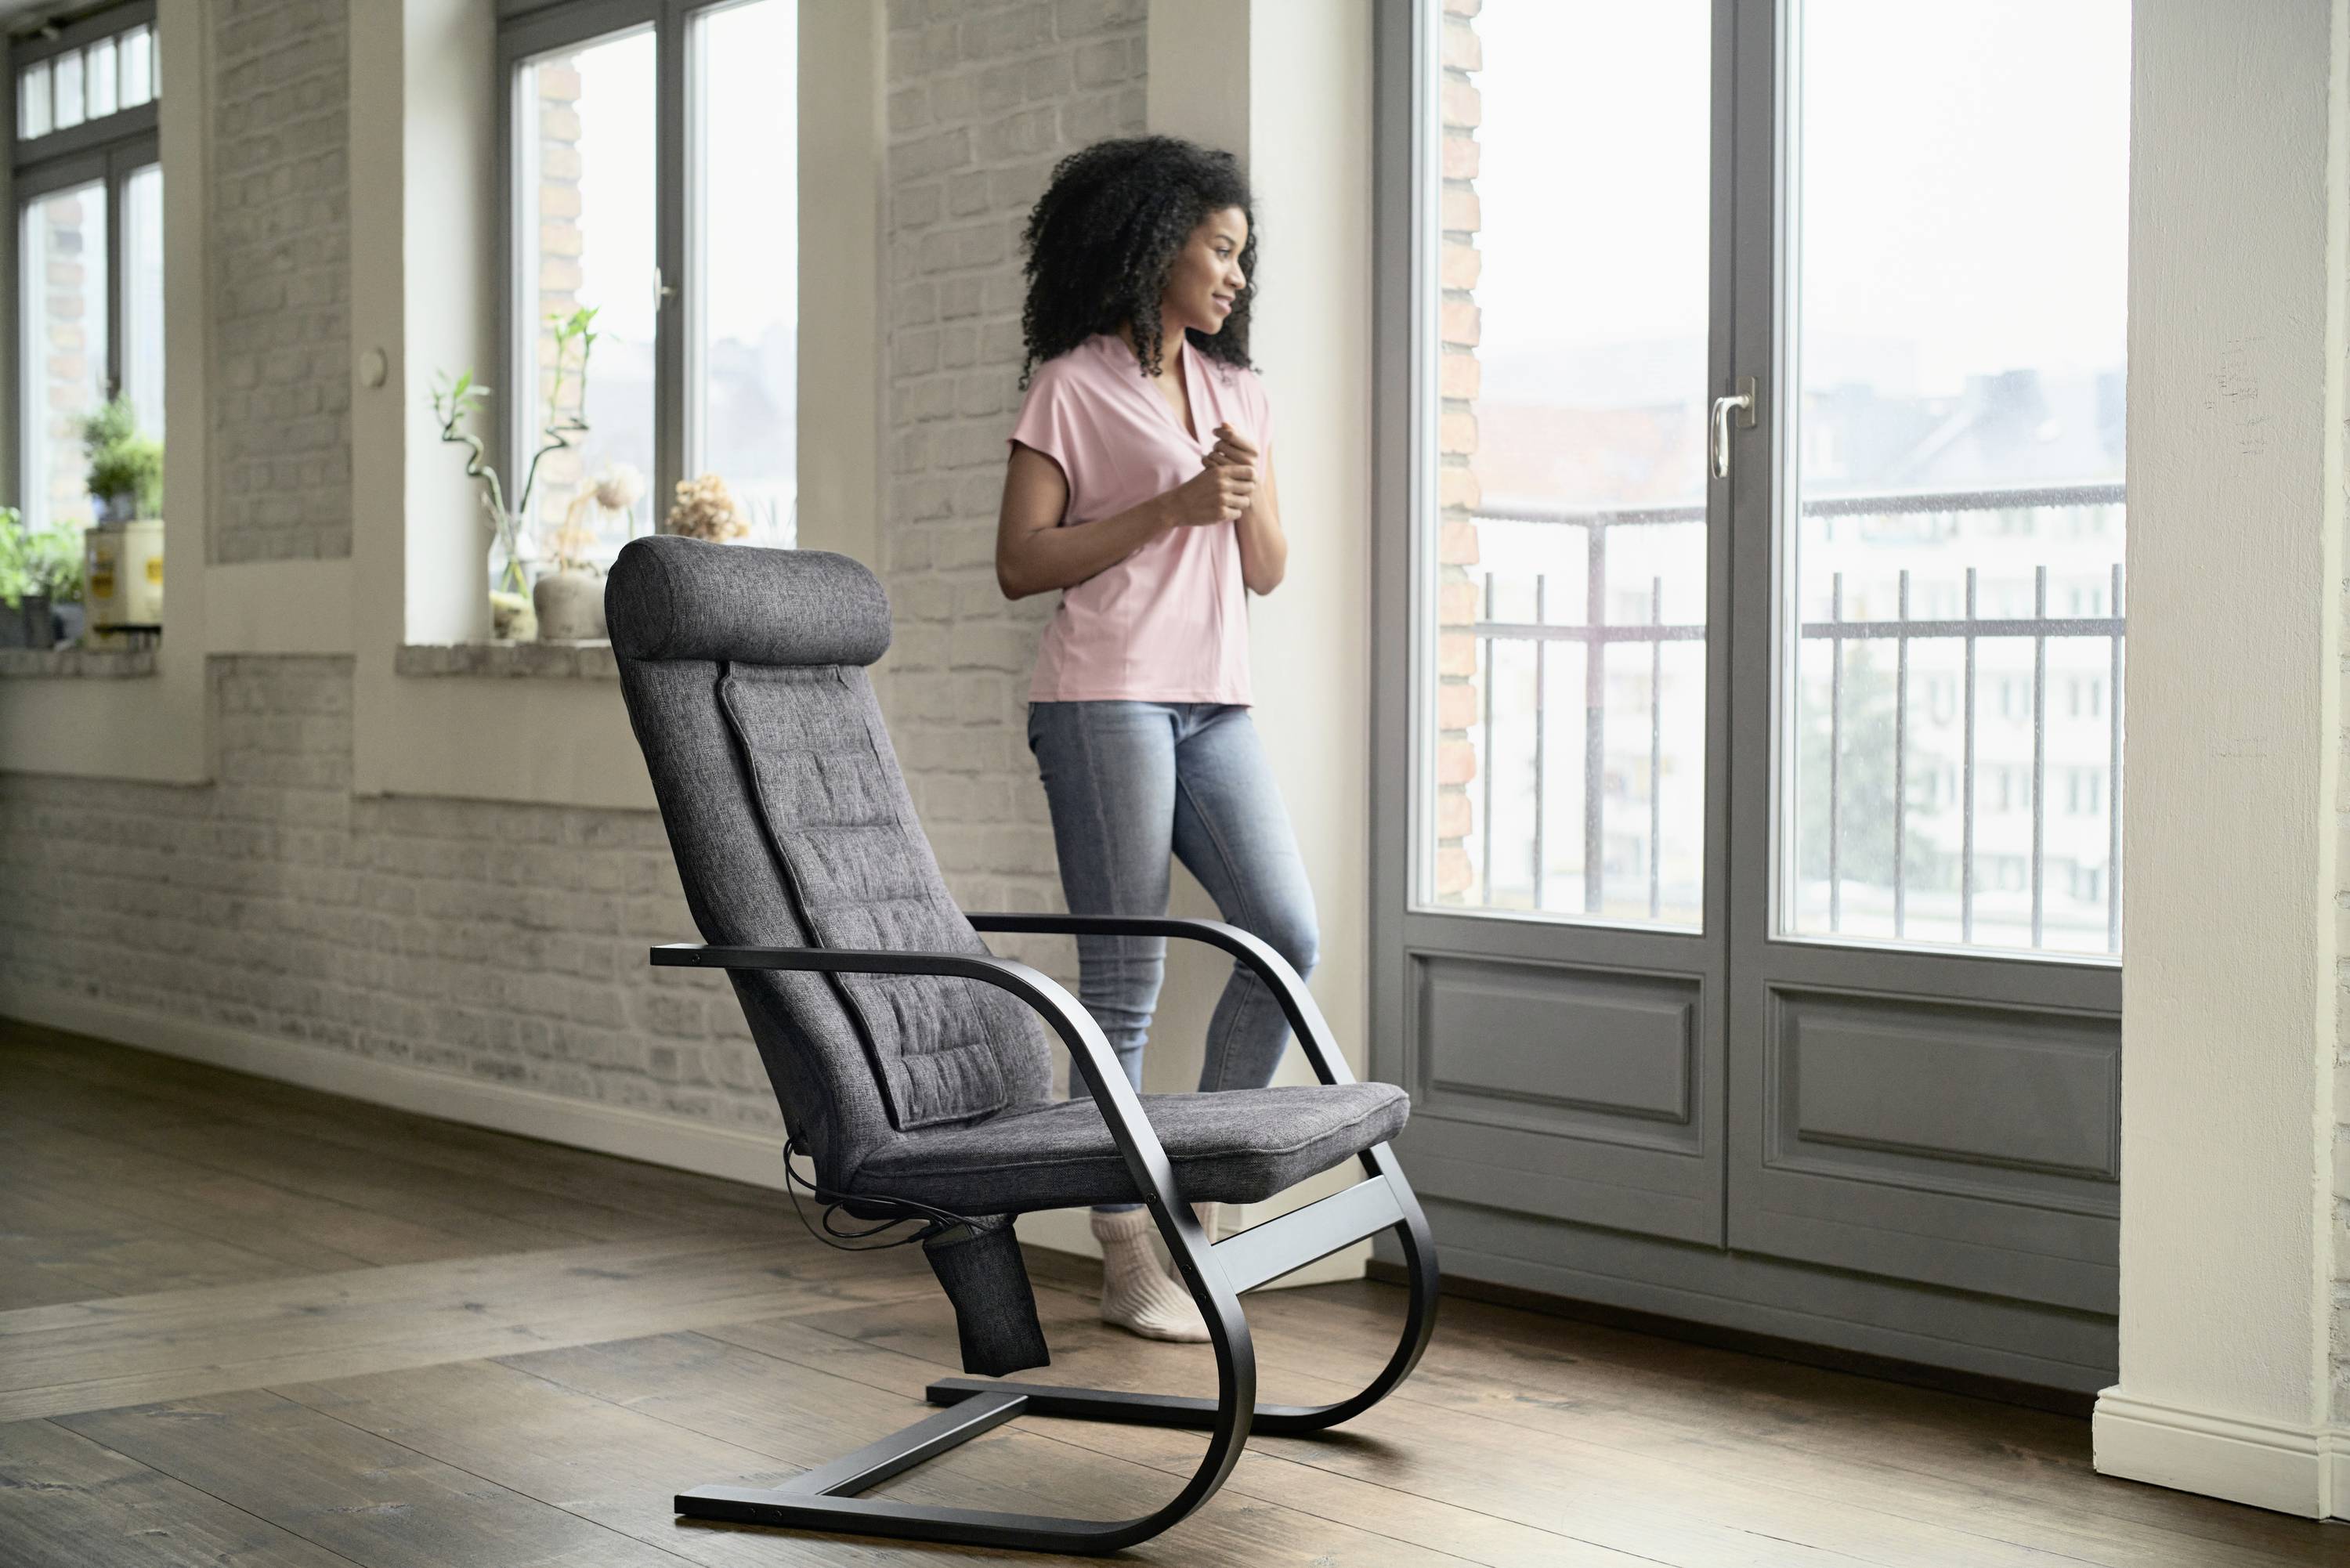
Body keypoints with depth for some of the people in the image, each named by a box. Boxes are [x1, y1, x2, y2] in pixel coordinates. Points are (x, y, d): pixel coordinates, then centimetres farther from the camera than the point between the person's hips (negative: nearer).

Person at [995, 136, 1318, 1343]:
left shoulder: (1238, 390, 19)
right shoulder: (1072, 386, -1)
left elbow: (1268, 572, 18)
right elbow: (1021, 562, -7)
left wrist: (1248, 496, -3)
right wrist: (1173, 508, -13)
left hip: (1212, 702, 6)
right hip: (1104, 699, -6)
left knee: (1288, 936, -6)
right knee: (1124, 978, -5)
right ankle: (1128, 1260, 3)